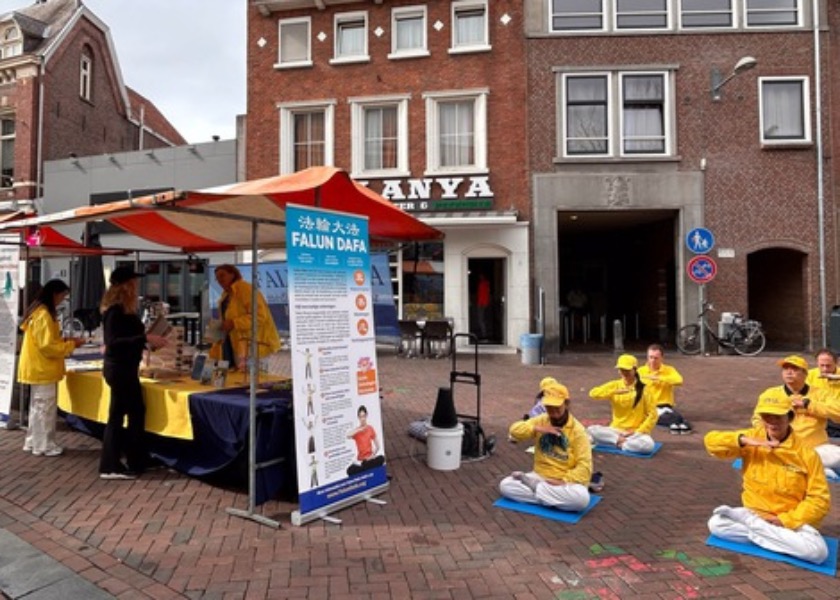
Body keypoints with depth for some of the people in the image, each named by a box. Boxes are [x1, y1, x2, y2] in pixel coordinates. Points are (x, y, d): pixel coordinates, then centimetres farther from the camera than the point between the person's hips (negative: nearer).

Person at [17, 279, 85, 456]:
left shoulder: (38, 311, 12)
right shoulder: (44, 315, -20)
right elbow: (48, 346, -22)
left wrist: (66, 341, 9)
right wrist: (71, 344, -13)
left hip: (38, 368, 10)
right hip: (42, 369, -10)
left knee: (37, 407, 17)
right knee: (45, 408, -1)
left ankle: (33, 442, 26)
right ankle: (44, 446, 7)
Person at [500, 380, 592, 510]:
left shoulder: (577, 430, -9)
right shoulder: (540, 421, 3)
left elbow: (584, 466, -13)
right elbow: (514, 430, -6)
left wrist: (564, 482, -25)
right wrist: (537, 429, -21)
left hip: (565, 481, -3)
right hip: (540, 476, 3)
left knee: (582, 498, -36)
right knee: (505, 485, -18)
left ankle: (533, 486, -18)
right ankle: (555, 498, -16)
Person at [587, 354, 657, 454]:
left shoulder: (643, 389, -4)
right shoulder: (615, 385, 2)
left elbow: (652, 415, -3)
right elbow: (593, 393, -13)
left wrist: (638, 432, -13)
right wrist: (615, 392, -23)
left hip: (636, 432, -1)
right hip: (616, 430, 2)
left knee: (648, 445, -35)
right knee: (591, 430, -24)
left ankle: (618, 442, -16)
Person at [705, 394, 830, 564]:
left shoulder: (806, 454, -11)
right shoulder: (752, 437, -4)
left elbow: (820, 499, -9)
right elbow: (711, 440, -12)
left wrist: (786, 520, -18)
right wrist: (743, 440, -27)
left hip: (792, 520, -1)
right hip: (753, 513, 2)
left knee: (817, 551, -31)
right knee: (716, 523, -24)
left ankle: (755, 528, -13)